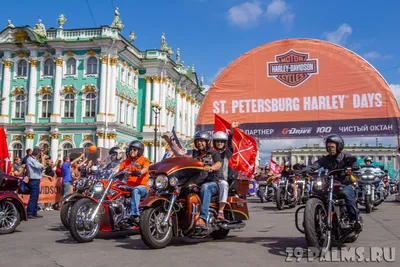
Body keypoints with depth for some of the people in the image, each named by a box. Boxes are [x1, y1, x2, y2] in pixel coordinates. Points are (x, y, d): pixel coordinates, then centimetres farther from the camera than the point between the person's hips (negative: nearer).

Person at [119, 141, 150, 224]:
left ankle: (134, 215, -46)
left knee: (135, 190, -38)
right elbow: (119, 167, 9)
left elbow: (146, 168, -15)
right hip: (129, 186, 5)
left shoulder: (144, 159, 4)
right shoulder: (127, 161, 20)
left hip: (142, 187, -5)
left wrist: (139, 172, -37)